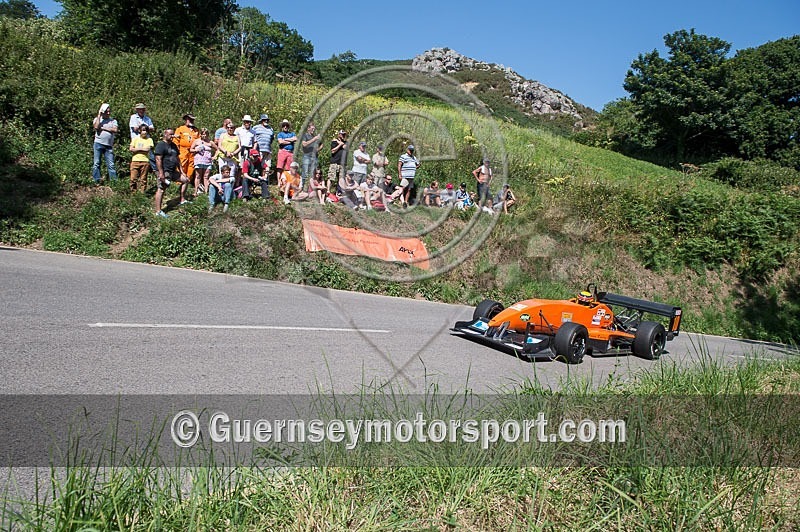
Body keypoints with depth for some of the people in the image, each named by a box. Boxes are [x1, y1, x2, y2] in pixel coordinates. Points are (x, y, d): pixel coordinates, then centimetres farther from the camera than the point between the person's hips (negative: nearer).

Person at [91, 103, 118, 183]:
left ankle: (114, 181, -4)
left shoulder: (113, 121, 13)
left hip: (109, 145, 0)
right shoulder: (97, 119, 11)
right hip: (98, 144, 0)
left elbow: (115, 130, -4)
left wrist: (103, 128, -5)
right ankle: (96, 181, 2)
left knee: (111, 164, -2)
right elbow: (96, 127, -9)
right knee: (96, 163, -1)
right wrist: (99, 115, -2)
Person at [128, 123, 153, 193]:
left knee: (143, 179, 0)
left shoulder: (149, 140, 8)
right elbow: (131, 149, 2)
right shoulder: (135, 139, 13)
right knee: (133, 178, -3)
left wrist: (137, 149, -2)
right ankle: (133, 192, 3)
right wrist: (142, 149, -5)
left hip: (145, 161, -1)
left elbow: (148, 149, -7)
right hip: (135, 160, 1)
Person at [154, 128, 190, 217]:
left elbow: (177, 158, 23)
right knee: (161, 189, -9)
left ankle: (182, 200, 21)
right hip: (164, 172, -9)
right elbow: (158, 159, -18)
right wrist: (161, 173, -23)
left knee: (185, 180, 14)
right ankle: (158, 211, -8)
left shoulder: (173, 145, 18)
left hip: (173, 171, 9)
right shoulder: (161, 145, -10)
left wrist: (181, 171, 19)